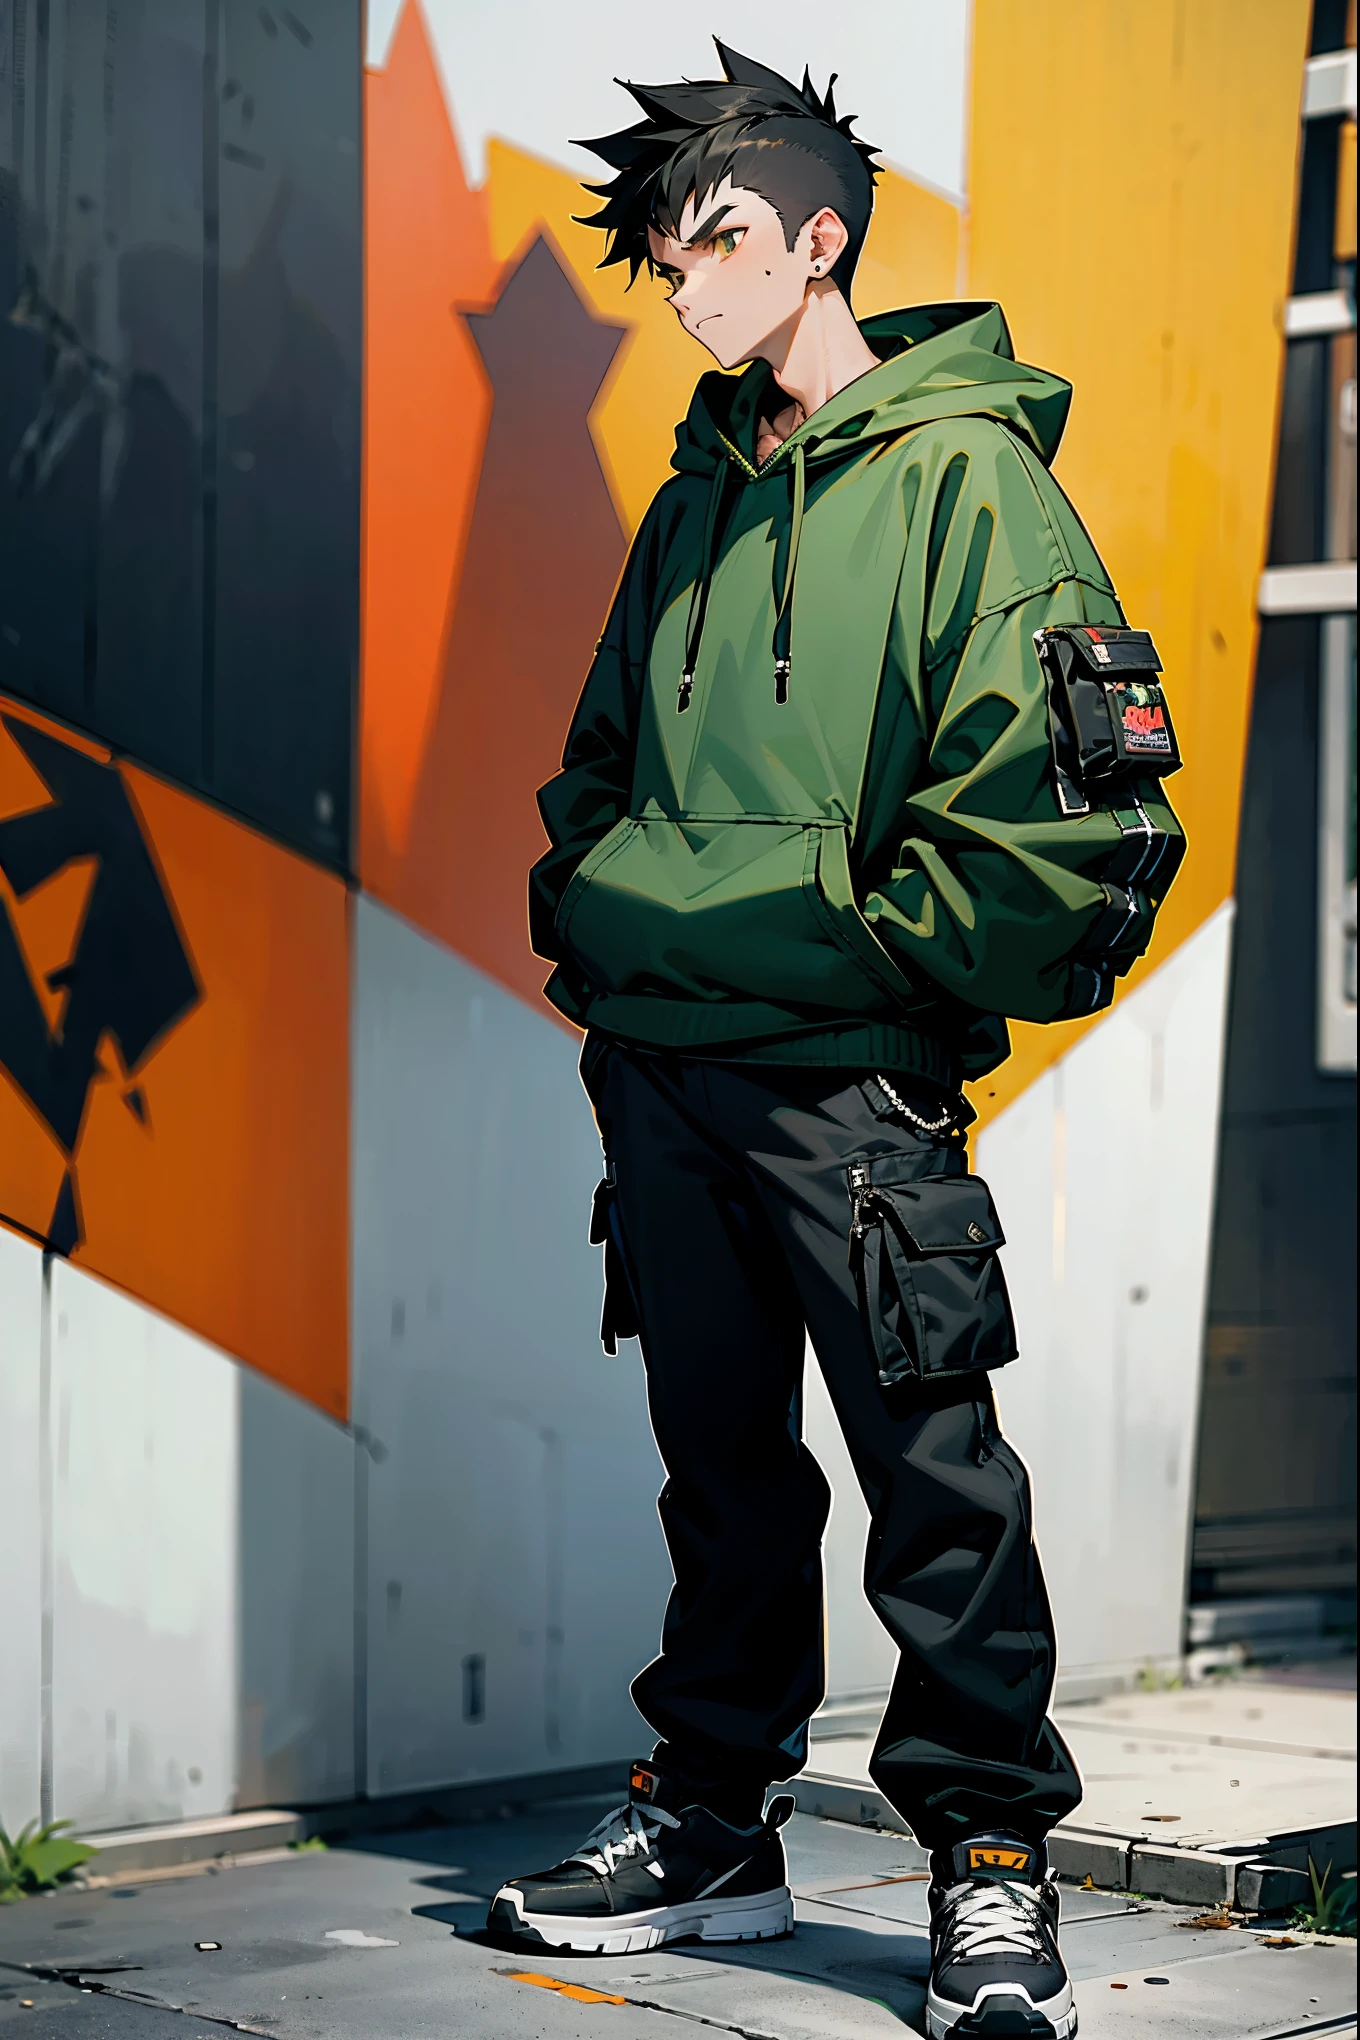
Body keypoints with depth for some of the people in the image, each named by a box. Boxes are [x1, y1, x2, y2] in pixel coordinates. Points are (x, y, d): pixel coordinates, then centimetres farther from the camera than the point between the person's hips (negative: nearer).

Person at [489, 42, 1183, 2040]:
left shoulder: (964, 475, -6)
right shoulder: (698, 502, 18)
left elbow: (1053, 785, -13)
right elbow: (606, 752, 27)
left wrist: (865, 942, -11)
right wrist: (583, 904, 11)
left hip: (843, 1072, -7)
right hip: (656, 1055, 7)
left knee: (933, 1467, -5)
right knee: (721, 1462, 13)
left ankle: (991, 1859, 5)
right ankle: (713, 1825, 22)